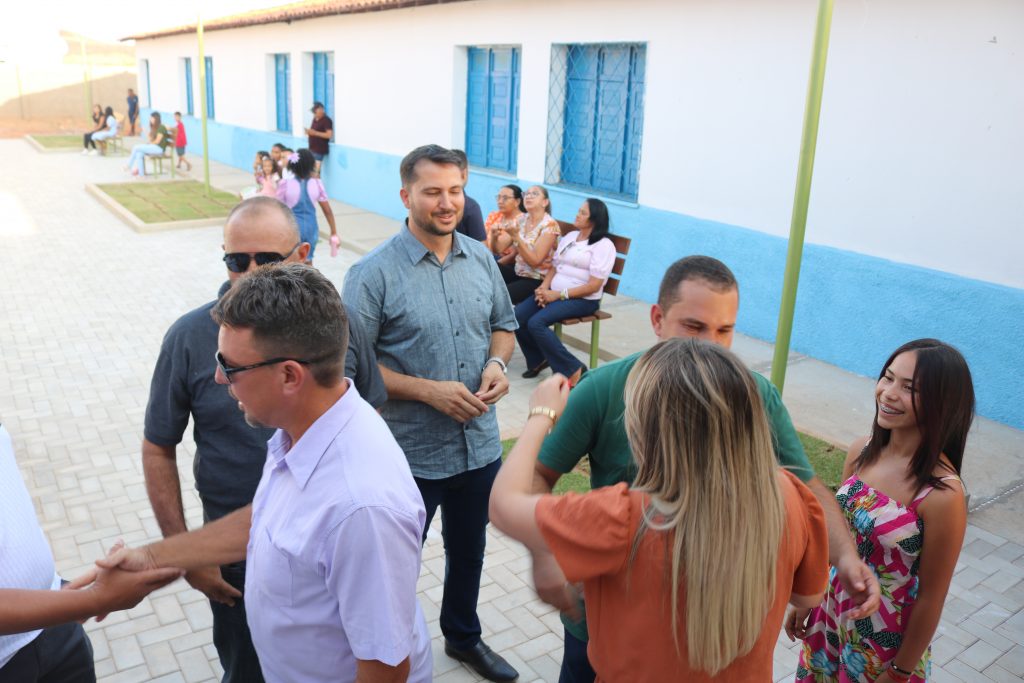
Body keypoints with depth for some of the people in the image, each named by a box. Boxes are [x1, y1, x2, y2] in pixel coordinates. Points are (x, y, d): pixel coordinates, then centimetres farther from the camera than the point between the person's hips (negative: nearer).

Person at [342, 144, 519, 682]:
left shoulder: (481, 258, 0)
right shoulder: (374, 273, -16)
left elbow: (503, 324, 12)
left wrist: (497, 364, -9)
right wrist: (428, 390, -22)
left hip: (480, 445, 5)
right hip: (411, 454, -5)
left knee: (468, 550, 25)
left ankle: (464, 637, 51)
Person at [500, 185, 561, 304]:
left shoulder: (549, 225, -14)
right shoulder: (521, 219, 5)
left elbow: (535, 261, -21)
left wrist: (516, 236, -26)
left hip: (536, 280, -6)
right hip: (517, 272, 6)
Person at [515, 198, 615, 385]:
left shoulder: (604, 245, -6)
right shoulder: (570, 236, 17)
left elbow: (594, 286, -14)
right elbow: (554, 266, 16)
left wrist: (559, 294, -17)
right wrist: (544, 287, -5)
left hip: (582, 299, -7)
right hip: (554, 292, 7)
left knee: (536, 323, -28)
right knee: (517, 316, -15)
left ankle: (572, 370, -16)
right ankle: (538, 360, 8)